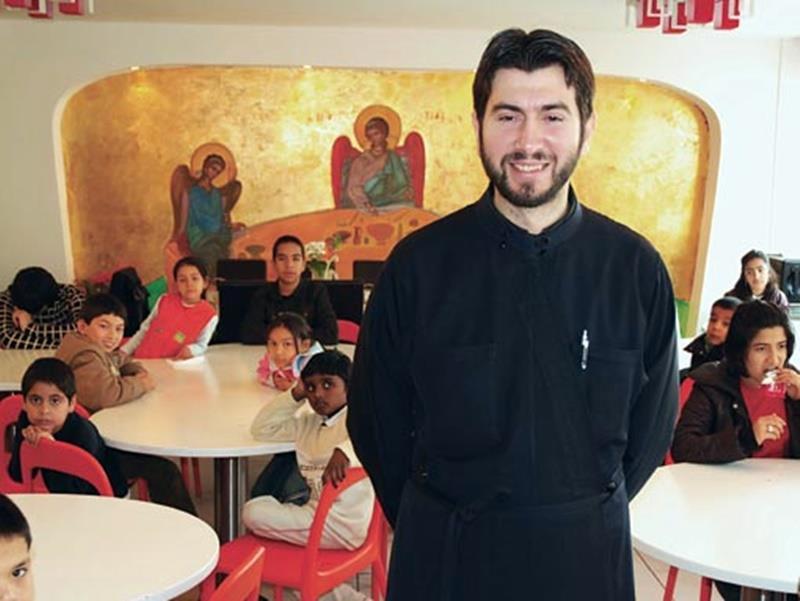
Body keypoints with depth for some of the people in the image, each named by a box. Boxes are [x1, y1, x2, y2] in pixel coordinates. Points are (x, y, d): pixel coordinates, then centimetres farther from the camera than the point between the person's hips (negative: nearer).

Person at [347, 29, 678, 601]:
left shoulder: (636, 268, -7)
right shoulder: (418, 263, -10)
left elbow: (650, 424, 4)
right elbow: (377, 419, -1)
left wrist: (588, 514, 5)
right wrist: (439, 521, 4)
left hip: (586, 553, 1)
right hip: (444, 555, -1)